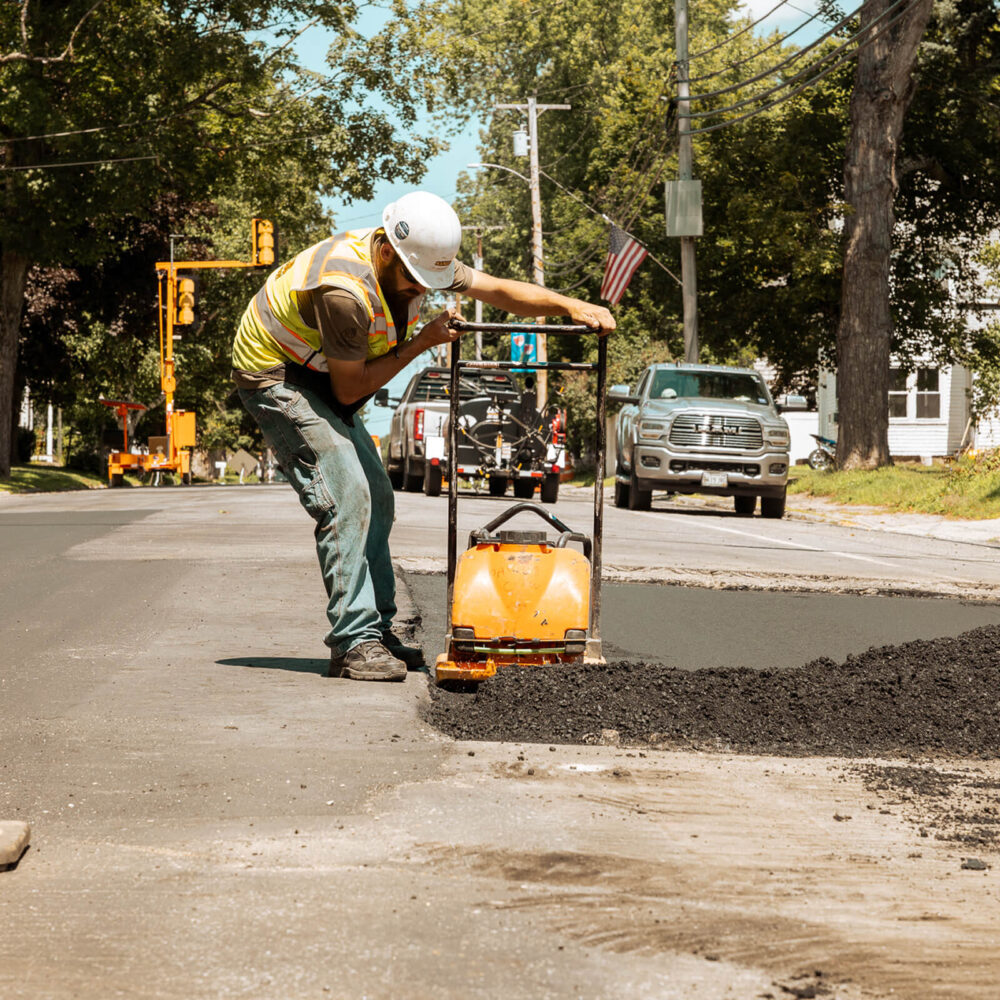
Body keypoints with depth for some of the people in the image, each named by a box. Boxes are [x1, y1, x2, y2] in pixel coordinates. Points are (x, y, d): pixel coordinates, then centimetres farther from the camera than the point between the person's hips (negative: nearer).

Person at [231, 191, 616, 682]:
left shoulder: (418, 261, -9)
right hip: (273, 375, -9)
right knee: (345, 494, -20)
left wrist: (572, 306, -14)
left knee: (375, 497, 7)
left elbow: (499, 291, -2)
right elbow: (350, 389, -24)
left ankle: (376, 631, 13)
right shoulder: (344, 290, -35)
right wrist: (419, 344, -21)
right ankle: (353, 642, -20)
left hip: (318, 377, 9)